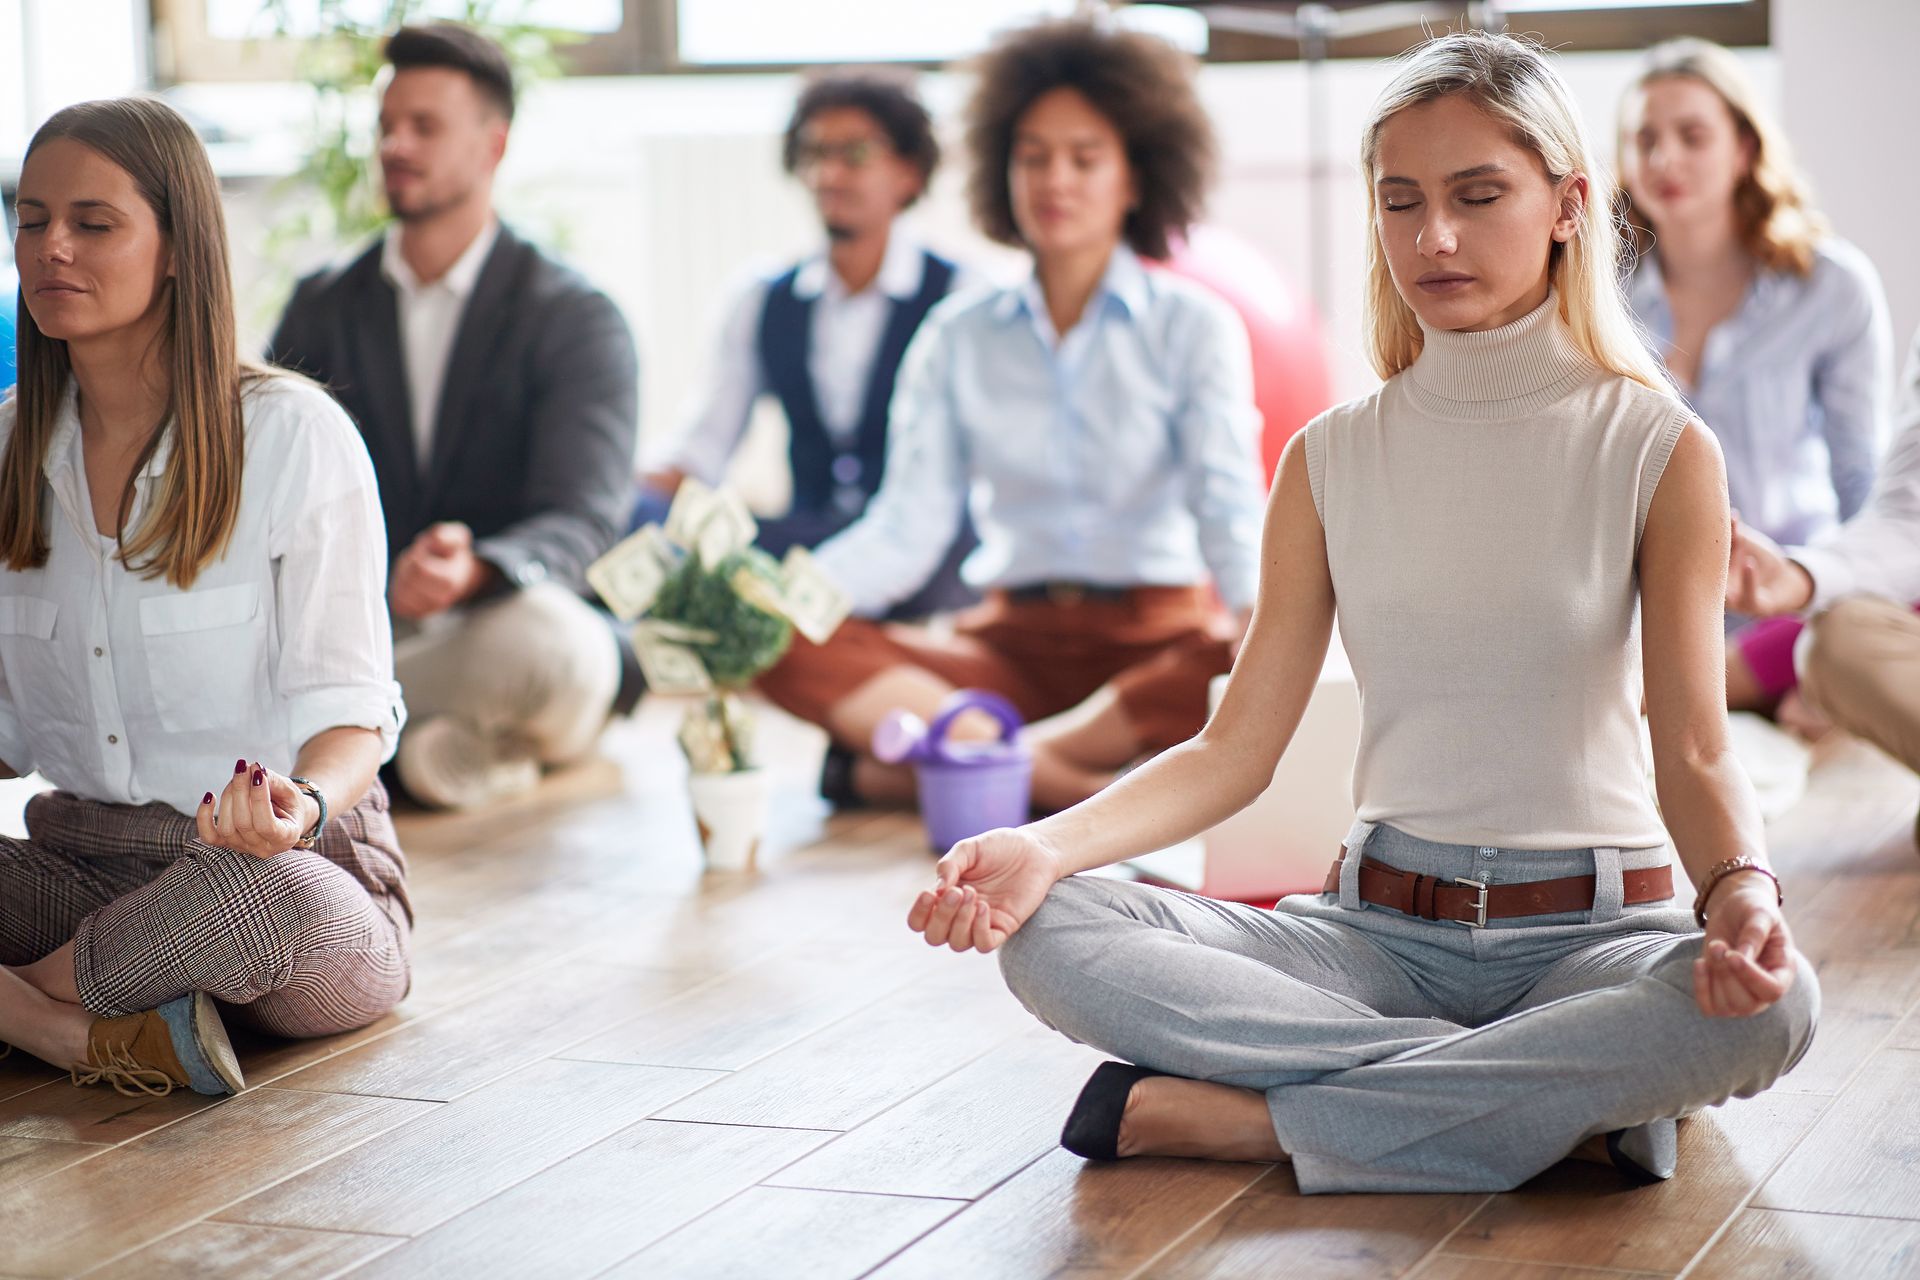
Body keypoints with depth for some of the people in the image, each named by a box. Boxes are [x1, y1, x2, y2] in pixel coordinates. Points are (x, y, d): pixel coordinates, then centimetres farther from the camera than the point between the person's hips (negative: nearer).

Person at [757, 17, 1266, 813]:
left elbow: (1226, 502, -9)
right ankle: (1070, 782, -35)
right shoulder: (958, 337, 12)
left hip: (1156, 639, -2)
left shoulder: (1193, 327, 5)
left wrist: (1254, 611, -32)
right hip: (1010, 642, 2)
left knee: (1251, 673, -39)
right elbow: (908, 528, 2)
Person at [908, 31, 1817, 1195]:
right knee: (1050, 935, -22)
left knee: (1766, 1003, -37)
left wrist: (1742, 885, -32)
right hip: (1379, 923, 2)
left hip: (1589, 926, -2)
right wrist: (1049, 844, -16)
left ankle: (1226, 1115, -26)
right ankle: (1569, 1094, -22)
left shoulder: (1659, 450, -1)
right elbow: (1235, 750, 3)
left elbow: (1695, 750, -8)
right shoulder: (1329, 463, 7)